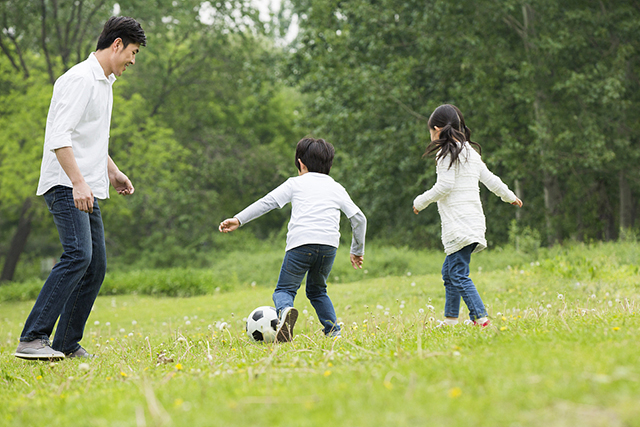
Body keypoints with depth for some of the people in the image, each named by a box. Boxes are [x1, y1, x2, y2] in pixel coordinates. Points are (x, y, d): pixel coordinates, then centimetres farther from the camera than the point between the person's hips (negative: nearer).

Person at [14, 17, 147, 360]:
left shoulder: (104, 83, 21)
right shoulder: (80, 79, -10)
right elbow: (59, 136, -20)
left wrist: (113, 172, 28)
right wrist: (78, 183, -27)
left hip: (86, 191, 10)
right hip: (66, 187, -10)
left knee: (96, 266, 6)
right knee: (78, 255, -23)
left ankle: (67, 345, 9)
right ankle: (32, 340, -25)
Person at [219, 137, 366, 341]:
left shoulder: (296, 183, 17)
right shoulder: (337, 188, 24)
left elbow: (267, 202, 7)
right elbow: (359, 218, 20)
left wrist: (239, 219, 6)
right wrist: (357, 251, 30)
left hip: (300, 242, -3)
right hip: (329, 244, 3)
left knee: (284, 289, 4)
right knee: (317, 290, 24)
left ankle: (285, 310, -31)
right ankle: (334, 332, 9)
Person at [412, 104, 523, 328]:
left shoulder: (447, 152, -8)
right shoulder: (471, 152, 17)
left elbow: (444, 186, -14)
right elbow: (490, 179, 23)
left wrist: (420, 202, 0)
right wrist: (510, 196, 39)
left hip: (458, 223, -9)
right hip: (474, 222, 9)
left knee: (458, 275, -12)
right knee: (449, 271, 16)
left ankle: (480, 317, -21)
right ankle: (450, 319, 19)